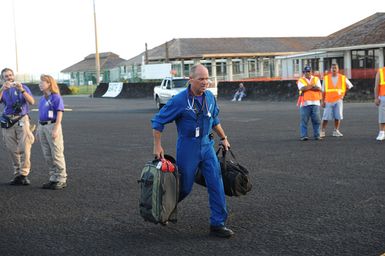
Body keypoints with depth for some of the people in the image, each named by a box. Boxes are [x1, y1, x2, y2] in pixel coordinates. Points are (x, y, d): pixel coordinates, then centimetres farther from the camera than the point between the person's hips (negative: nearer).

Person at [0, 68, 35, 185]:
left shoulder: (23, 87, 7)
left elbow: (32, 102, -7)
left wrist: (22, 90, -19)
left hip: (21, 119, -2)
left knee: (24, 148, -11)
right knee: (12, 150, 2)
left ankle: (24, 174, -9)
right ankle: (17, 173, 9)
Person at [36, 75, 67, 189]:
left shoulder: (56, 97, -9)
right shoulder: (42, 99, 15)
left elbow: (59, 114, -13)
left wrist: (56, 129, -19)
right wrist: (38, 129, 17)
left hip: (52, 125, -8)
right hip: (42, 127, 8)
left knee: (57, 154, -4)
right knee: (47, 155, 11)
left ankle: (61, 180, 3)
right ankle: (53, 178, 19)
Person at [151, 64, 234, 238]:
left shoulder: (210, 97, 2)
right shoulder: (179, 100, -16)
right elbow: (158, 121, -9)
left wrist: (223, 138, 22)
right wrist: (157, 146, -10)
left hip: (207, 145, 5)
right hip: (187, 148, -5)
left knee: (216, 184, -3)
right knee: (185, 187, 6)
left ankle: (217, 224, 3)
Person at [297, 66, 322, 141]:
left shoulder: (316, 79, 15)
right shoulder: (301, 80, 8)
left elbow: (319, 88, -2)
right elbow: (302, 88, -11)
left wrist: (308, 87, -8)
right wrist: (313, 86, -3)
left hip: (315, 102, 2)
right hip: (305, 103, -2)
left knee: (316, 120, 2)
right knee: (304, 120, -5)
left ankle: (317, 135, 8)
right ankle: (304, 136, -4)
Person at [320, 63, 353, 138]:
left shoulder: (343, 78, 4)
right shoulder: (326, 78, 2)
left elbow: (349, 86, 17)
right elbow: (323, 91, 3)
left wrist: (343, 93, 12)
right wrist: (323, 101, -2)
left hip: (338, 100, 1)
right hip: (328, 101, -1)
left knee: (338, 116, -2)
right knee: (325, 117, -4)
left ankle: (336, 131, 11)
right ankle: (322, 131, 5)